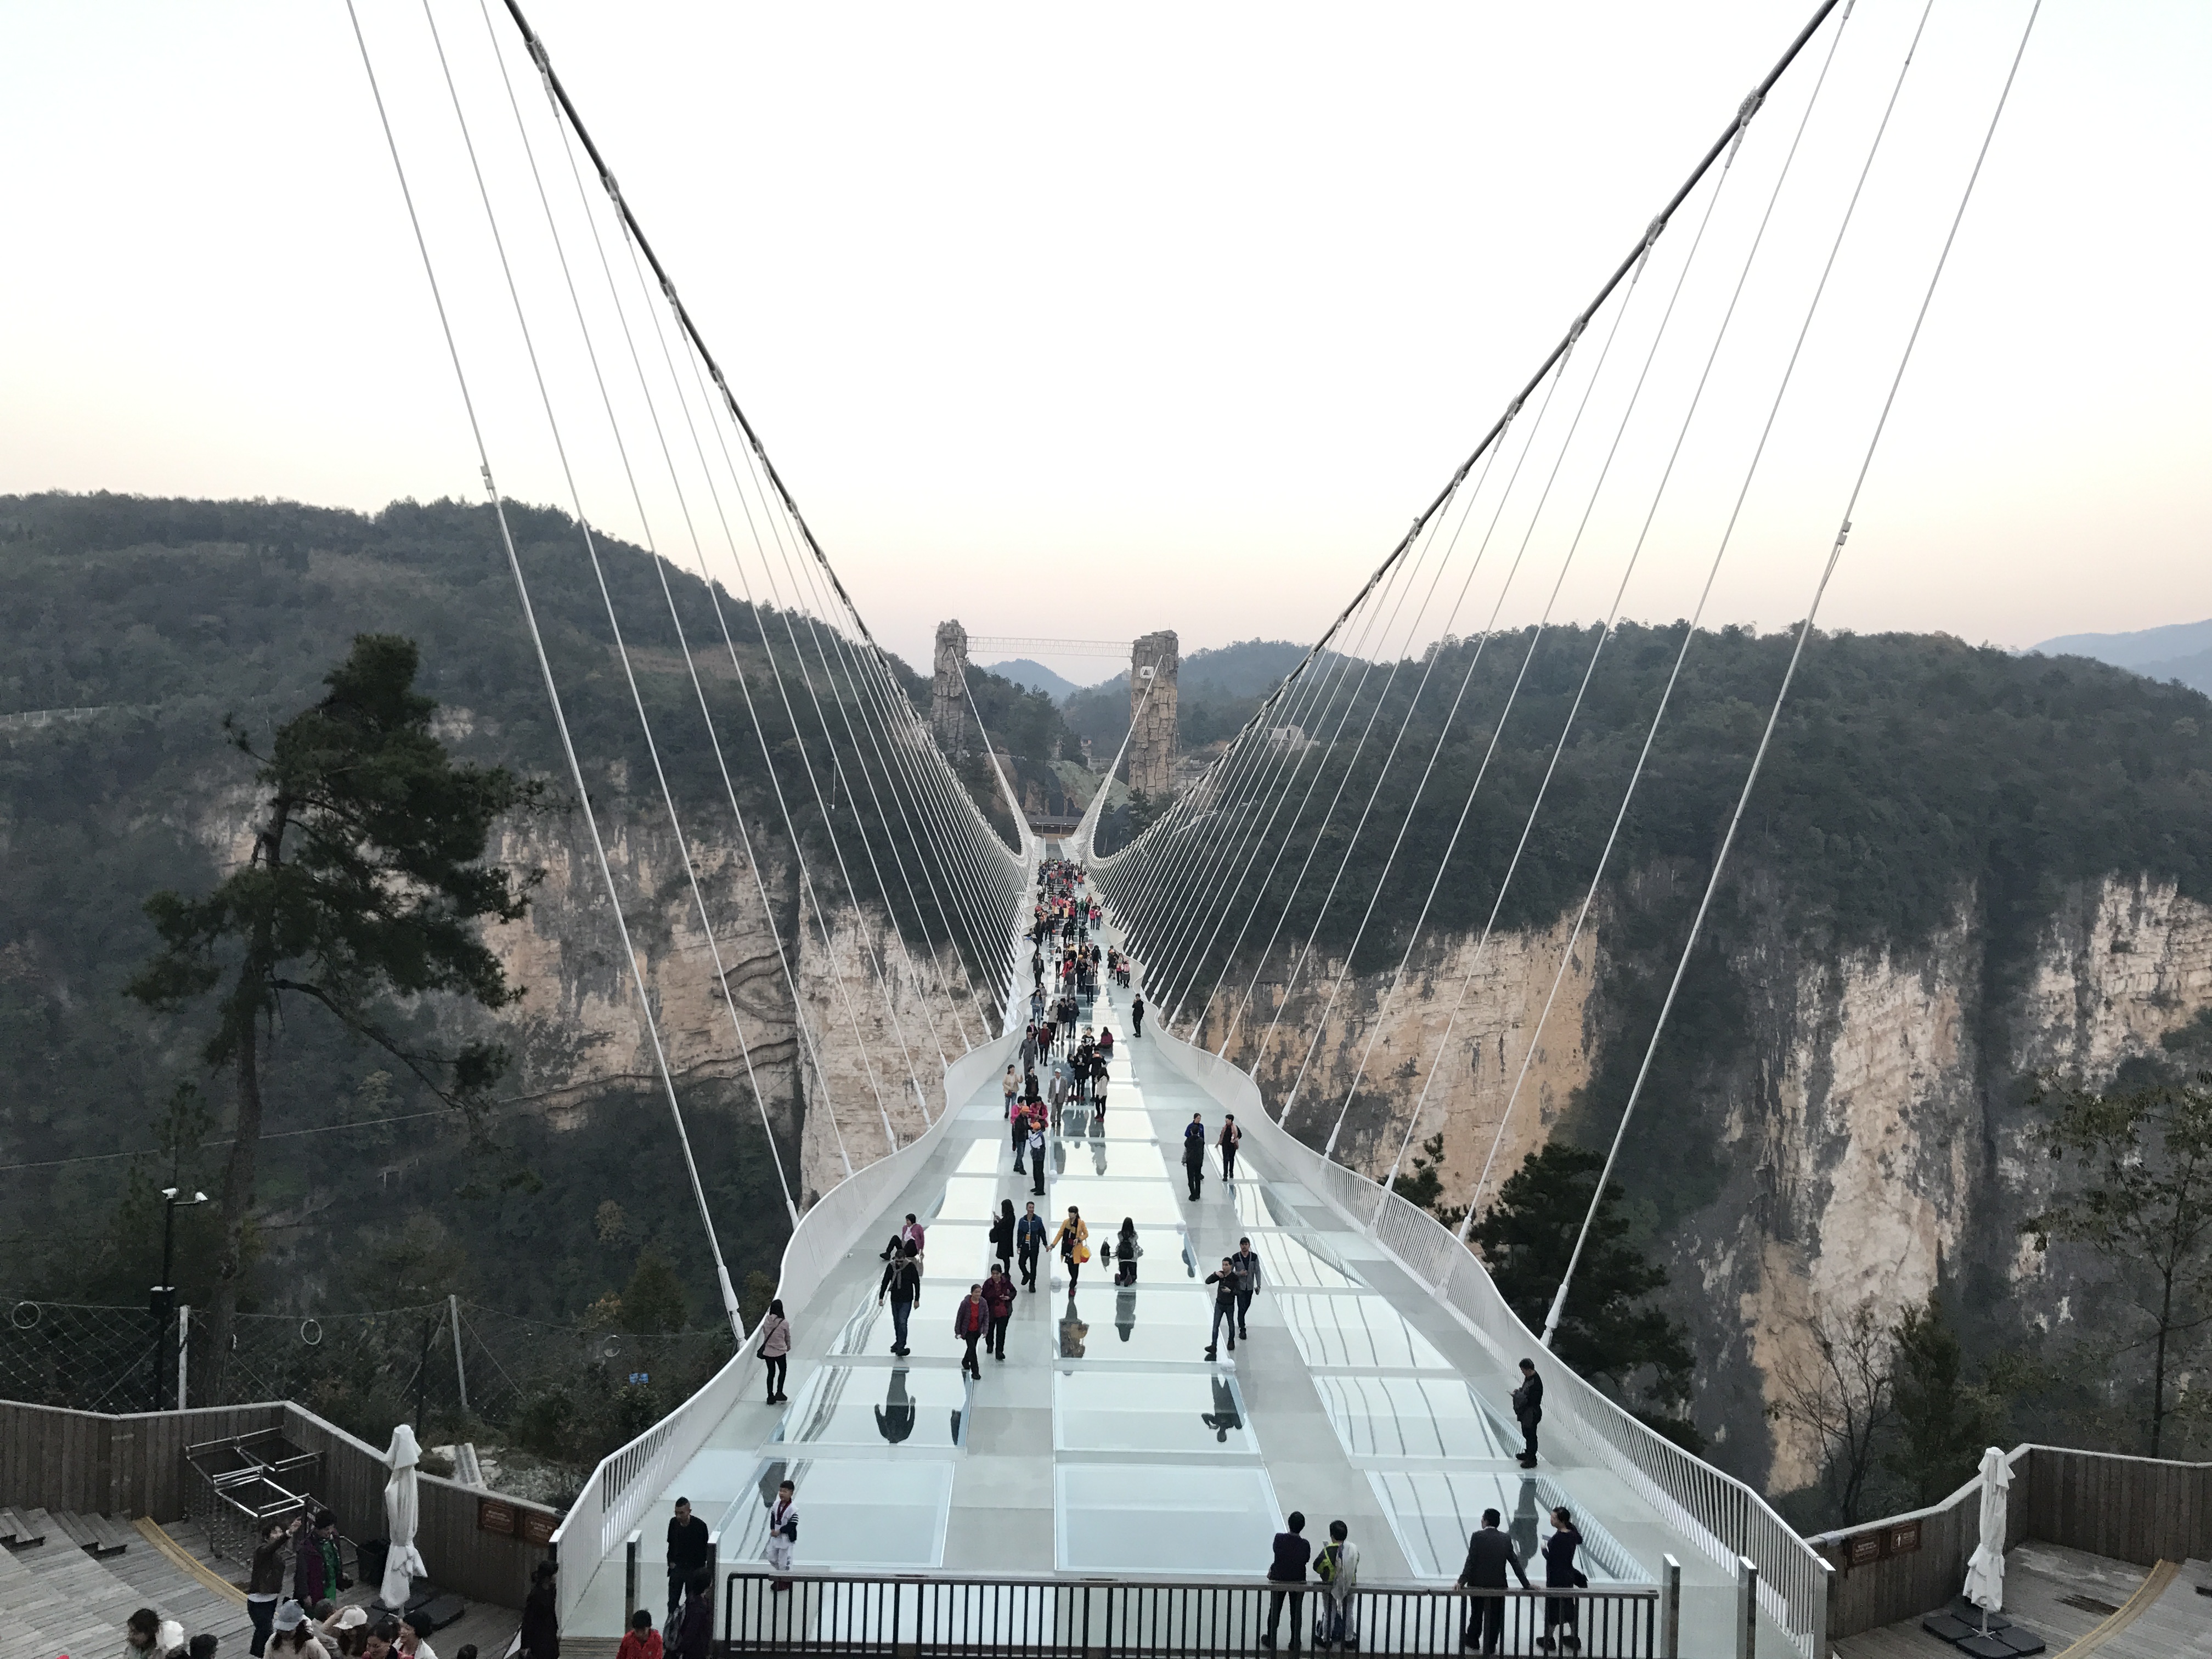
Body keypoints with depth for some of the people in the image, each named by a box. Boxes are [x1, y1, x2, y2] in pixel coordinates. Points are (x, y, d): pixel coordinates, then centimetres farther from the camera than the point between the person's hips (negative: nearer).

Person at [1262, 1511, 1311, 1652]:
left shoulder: (1279, 1538, -22)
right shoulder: (1305, 1545, -21)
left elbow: (1276, 1552, -6)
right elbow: (1306, 1560, -5)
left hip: (1279, 1579, 0)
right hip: (1298, 1581, 0)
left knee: (1275, 1611, 18)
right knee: (1296, 1613, 16)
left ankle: (1270, 1640, 30)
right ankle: (1295, 1643, 26)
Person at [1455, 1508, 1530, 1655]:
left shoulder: (1478, 1537, -12)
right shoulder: (1506, 1539, -1)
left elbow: (1471, 1561, -19)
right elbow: (1515, 1563, 0)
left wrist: (1462, 1581, -21)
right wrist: (1526, 1584, 5)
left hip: (1479, 1583, -2)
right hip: (1498, 1584, 2)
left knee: (1477, 1613, 16)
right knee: (1495, 1616, 11)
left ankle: (1472, 1640, 31)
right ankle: (1491, 1645, 16)